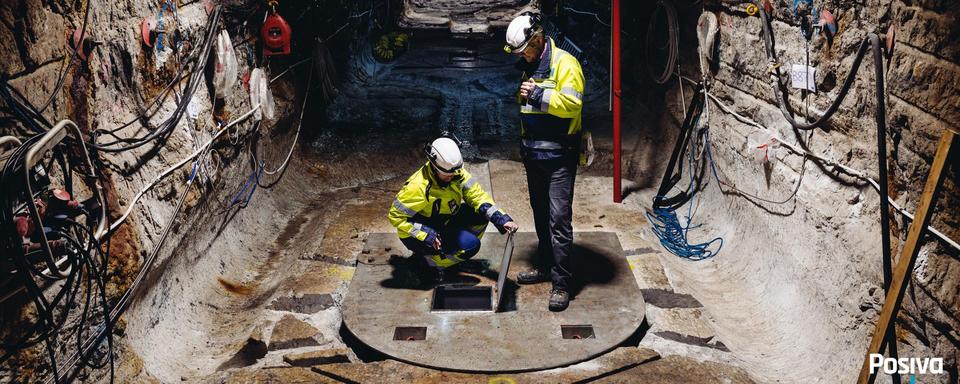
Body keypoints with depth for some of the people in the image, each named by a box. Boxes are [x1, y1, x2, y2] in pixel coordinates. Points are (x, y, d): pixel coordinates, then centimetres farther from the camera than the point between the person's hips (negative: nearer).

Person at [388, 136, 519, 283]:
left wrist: (502, 220, -22)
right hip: (417, 236, -7)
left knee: (481, 213, -8)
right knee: (471, 245, -22)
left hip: (444, 222, 7)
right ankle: (428, 260, -4)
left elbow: (478, 196, -9)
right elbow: (396, 216, -25)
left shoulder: (457, 174, -11)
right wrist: (426, 234, -31)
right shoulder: (418, 187, -30)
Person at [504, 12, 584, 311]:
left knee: (559, 218, -10)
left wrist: (539, 95, -22)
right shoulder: (528, 67, 14)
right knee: (541, 215, 17)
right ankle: (545, 267, 31)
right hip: (534, 154, 8)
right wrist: (524, 145, 12)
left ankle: (562, 283, -4)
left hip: (559, 155, -8)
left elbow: (573, 104, -23)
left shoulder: (564, 63, -12)